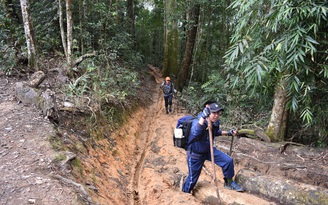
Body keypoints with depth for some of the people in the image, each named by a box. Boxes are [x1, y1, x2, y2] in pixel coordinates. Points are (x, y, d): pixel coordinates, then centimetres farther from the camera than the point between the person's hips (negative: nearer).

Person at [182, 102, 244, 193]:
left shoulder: (215, 123, -11)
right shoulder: (197, 121, -31)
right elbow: (195, 133, -54)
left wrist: (228, 133, 2)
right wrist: (203, 117, -58)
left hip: (208, 150, 6)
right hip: (195, 154, -5)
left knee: (228, 161, -5)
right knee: (192, 179, 8)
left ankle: (229, 182, 21)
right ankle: (185, 193, 38)